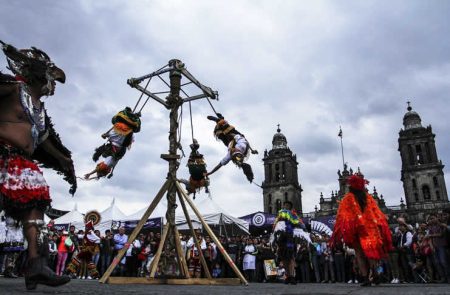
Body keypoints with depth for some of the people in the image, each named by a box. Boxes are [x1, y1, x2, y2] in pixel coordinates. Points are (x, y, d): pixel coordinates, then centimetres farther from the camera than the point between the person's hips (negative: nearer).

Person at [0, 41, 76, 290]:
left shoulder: (39, 107, 25)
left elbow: (43, 138, 32)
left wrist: (62, 159, 36)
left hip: (21, 163, 8)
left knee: (35, 201, -7)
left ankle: (36, 263, -13)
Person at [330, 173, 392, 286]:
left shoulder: (348, 198, 1)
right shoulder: (369, 197, 12)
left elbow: (342, 216, -6)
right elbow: (378, 214, 10)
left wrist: (342, 233, -4)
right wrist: (379, 228, 12)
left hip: (356, 230, -3)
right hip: (371, 229, 3)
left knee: (360, 253, 1)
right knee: (371, 251, 10)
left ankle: (366, 278, -6)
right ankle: (374, 275, -3)